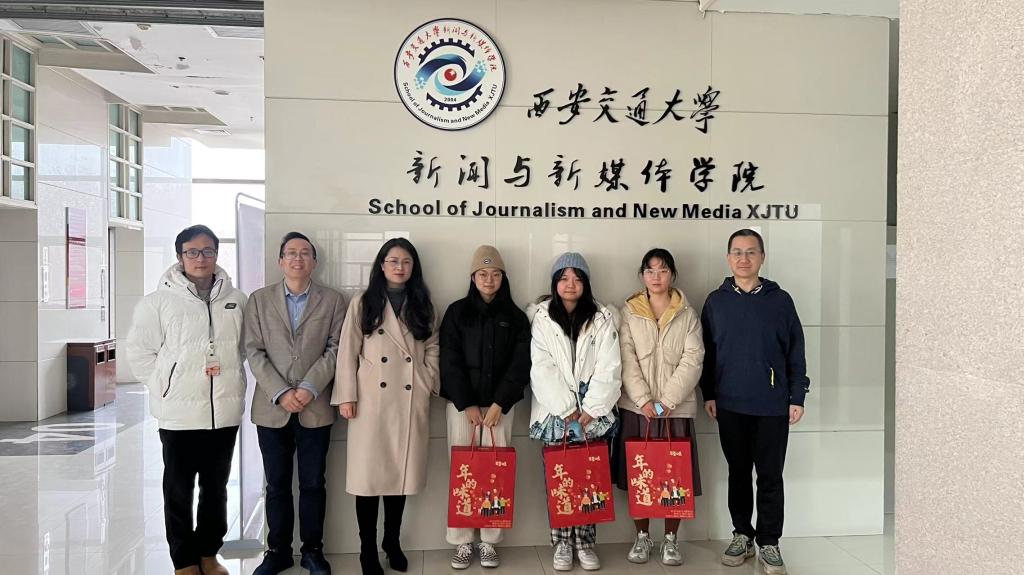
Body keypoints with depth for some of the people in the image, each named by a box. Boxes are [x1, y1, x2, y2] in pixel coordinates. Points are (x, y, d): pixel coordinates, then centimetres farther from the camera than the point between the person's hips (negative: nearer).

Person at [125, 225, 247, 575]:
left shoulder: (237, 300, 3)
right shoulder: (159, 301, -4)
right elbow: (139, 352, 0)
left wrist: (230, 380, 7)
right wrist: (166, 388, -3)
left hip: (225, 412, 3)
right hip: (179, 412, -2)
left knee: (216, 487, 15)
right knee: (179, 489, 8)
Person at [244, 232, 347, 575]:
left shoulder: (333, 301, 5)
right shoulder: (259, 300, 7)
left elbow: (335, 349, -1)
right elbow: (254, 352, 0)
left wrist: (309, 388, -13)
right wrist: (280, 393, -11)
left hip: (315, 408, -1)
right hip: (272, 408, 1)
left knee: (313, 483, 7)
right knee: (277, 484, 10)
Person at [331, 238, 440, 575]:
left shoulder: (422, 305, 11)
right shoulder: (362, 304, 3)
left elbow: (432, 349, 12)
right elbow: (348, 351, -1)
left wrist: (429, 386, 3)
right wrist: (346, 396, -6)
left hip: (411, 402, 2)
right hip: (372, 400, -2)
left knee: (401, 472, 8)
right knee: (369, 473, 0)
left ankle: (392, 542, 24)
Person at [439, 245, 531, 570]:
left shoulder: (515, 317, 6)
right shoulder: (457, 313, 4)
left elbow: (520, 365, 0)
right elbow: (450, 362, -2)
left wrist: (498, 404, -9)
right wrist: (467, 405, -9)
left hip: (500, 404, 1)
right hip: (462, 404, 0)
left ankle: (489, 542, 11)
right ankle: (461, 542, 10)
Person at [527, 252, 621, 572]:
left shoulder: (602, 319, 5)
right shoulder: (540, 317, 1)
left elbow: (608, 368, -2)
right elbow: (541, 369, -6)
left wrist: (590, 409, -10)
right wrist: (566, 409, -11)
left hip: (593, 413, 1)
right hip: (554, 412, -1)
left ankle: (585, 542, 15)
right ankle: (562, 543, 15)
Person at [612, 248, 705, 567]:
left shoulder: (688, 315, 4)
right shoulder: (629, 313, 4)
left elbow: (692, 361, -5)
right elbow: (626, 361, -3)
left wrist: (667, 401, -14)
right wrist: (644, 400, -13)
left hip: (676, 408, 0)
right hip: (637, 407, 0)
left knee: (674, 475, 4)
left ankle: (670, 540, 18)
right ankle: (642, 537, 20)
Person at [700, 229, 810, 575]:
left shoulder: (780, 300, 0)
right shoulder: (716, 301, 3)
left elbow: (795, 352, 2)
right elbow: (707, 352, 6)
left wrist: (797, 397, -1)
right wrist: (708, 394, 3)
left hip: (772, 405, -1)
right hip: (730, 405, 1)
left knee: (770, 476, 5)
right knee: (738, 473, 12)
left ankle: (769, 544, 18)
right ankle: (742, 535, 26)